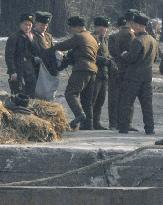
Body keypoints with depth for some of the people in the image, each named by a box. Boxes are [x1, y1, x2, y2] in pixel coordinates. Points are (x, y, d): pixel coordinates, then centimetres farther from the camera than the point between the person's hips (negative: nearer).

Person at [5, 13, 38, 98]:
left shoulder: (32, 38, 14)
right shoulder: (13, 38, -6)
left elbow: (36, 54, 13)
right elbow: (9, 56, -11)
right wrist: (12, 72, -15)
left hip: (30, 72, 6)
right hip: (18, 73, -6)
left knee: (31, 97, 7)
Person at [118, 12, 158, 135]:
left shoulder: (138, 41, -15)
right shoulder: (153, 41, 11)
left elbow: (131, 58, -19)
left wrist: (124, 54, 0)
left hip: (134, 75, -7)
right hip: (148, 75, 7)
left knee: (126, 102, 1)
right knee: (147, 103, 8)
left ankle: (124, 127, 0)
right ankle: (150, 128, 4)